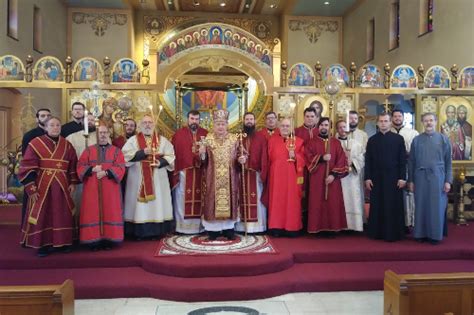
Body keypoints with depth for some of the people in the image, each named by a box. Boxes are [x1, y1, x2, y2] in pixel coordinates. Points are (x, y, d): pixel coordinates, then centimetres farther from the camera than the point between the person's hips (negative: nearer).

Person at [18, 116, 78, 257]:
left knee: (62, 215, 8)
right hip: (42, 186, -3)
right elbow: (27, 167, -7)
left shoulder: (67, 145, 9)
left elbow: (73, 165, 15)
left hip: (61, 186, 4)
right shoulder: (35, 143, -3)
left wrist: (73, 182, 5)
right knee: (42, 215, 0)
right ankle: (43, 244, 11)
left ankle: (63, 242, 19)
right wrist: (31, 188, -12)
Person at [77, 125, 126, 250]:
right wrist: (92, 169, -16)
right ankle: (94, 240, 3)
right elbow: (80, 166, 3)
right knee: (93, 213, -1)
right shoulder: (89, 150, 12)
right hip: (92, 188, 1)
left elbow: (120, 168, -3)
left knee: (109, 212, -1)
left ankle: (108, 240, 5)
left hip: (110, 188, 0)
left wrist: (106, 172, -17)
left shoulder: (116, 151, 8)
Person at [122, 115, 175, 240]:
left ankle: (157, 232, 9)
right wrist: (142, 152, -16)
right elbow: (125, 155, -7)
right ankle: (139, 232, 4)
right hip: (138, 179, -1)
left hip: (158, 179, 2)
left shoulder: (162, 140, 10)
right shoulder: (133, 140, 6)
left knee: (158, 204, 2)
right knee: (140, 205, -2)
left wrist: (161, 162, -14)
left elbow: (170, 155, 4)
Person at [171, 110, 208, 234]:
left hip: (201, 173, 2)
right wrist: (175, 171, -7)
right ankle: (182, 226, 10)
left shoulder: (206, 134, 10)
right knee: (183, 200, 2)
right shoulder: (178, 134, 3)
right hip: (184, 172, -2)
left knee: (200, 199, 7)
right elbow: (173, 153, -1)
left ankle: (200, 226, 16)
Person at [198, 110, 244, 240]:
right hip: (212, 178, -1)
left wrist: (242, 159, -12)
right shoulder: (208, 138, 2)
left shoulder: (234, 138, 5)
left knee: (229, 200, 4)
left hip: (230, 178, 1)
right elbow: (204, 160, 1)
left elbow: (238, 156, 10)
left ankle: (229, 229, 15)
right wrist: (202, 153, -20)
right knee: (213, 201, 0)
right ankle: (213, 229, 10)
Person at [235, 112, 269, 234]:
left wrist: (263, 174, -10)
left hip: (256, 174, -2)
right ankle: (242, 226, 8)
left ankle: (257, 226, 6)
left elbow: (264, 157, -2)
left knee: (256, 200, 0)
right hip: (241, 174, 2)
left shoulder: (261, 138, 4)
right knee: (243, 200, 3)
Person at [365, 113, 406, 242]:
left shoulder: (398, 138, 2)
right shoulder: (372, 140, 7)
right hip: (376, 178, 2)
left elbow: (403, 160, -1)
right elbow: (368, 160, 5)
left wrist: (402, 177, -7)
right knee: (377, 206, 6)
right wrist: (367, 178, -2)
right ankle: (377, 232, 14)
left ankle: (393, 233, 11)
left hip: (393, 178, -1)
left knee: (393, 207, 3)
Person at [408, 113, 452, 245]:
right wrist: (410, 180, 1)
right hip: (420, 177, 1)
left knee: (436, 206, 3)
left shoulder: (443, 139, 3)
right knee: (421, 206, 5)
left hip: (437, 177, -1)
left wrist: (448, 181, -4)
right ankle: (421, 233, 15)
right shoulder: (416, 140, 5)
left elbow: (448, 162, 2)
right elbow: (411, 161, 5)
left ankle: (435, 234, 13)